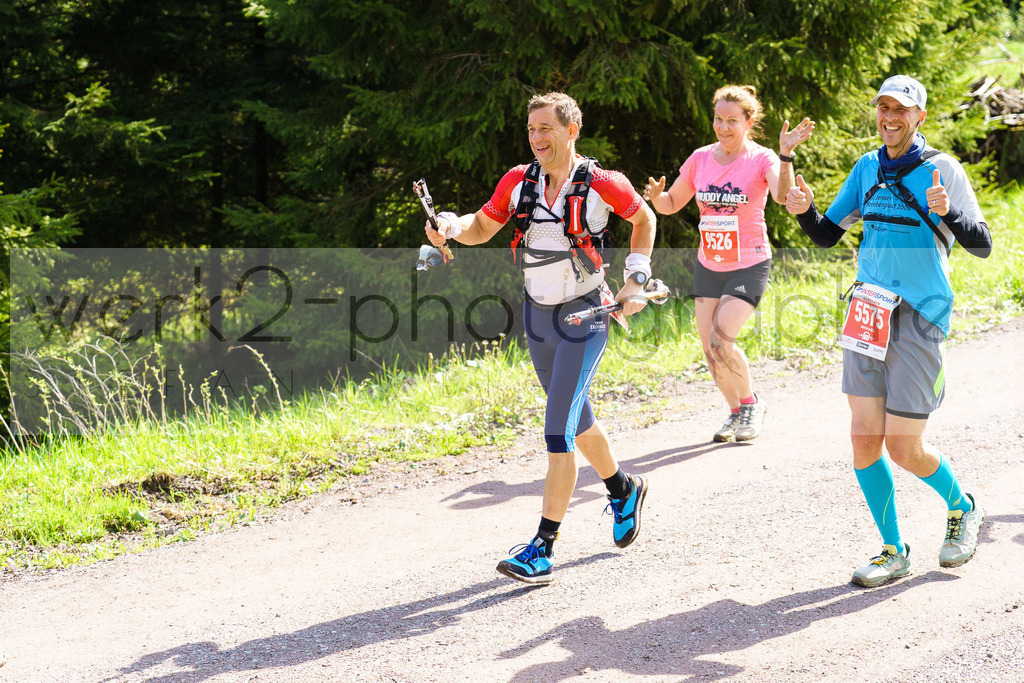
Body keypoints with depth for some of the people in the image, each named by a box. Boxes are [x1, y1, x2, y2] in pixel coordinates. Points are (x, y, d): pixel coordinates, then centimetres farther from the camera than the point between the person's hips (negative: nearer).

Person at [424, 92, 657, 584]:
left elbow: (644, 218, 4)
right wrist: (449, 226, -14)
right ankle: (623, 490, 45)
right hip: (537, 314, 6)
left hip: (584, 317, -6)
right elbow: (481, 228, 7)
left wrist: (636, 279, -3)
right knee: (575, 417, 20)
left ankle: (543, 548, -11)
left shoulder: (602, 185, -14)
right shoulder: (519, 181, -3)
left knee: (558, 429, -13)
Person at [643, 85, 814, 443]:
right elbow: (670, 205, 9)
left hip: (749, 266, -5)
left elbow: (783, 196, -31)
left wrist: (786, 155, -46)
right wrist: (656, 195, -14)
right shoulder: (700, 158, 1)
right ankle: (736, 412, 28)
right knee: (709, 348, 6)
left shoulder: (761, 159, -12)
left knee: (721, 340, -18)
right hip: (708, 265, 5)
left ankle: (752, 403, 7)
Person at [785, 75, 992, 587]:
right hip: (868, 314, 5)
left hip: (920, 319, -5)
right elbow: (827, 235, 16)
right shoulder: (867, 168, 11)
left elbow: (982, 245, -9)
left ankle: (962, 508, 26)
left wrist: (946, 212, -28)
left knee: (904, 450, -4)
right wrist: (805, 210, -5)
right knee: (865, 440, 1)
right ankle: (894, 551, 14)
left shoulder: (941, 169, -4)